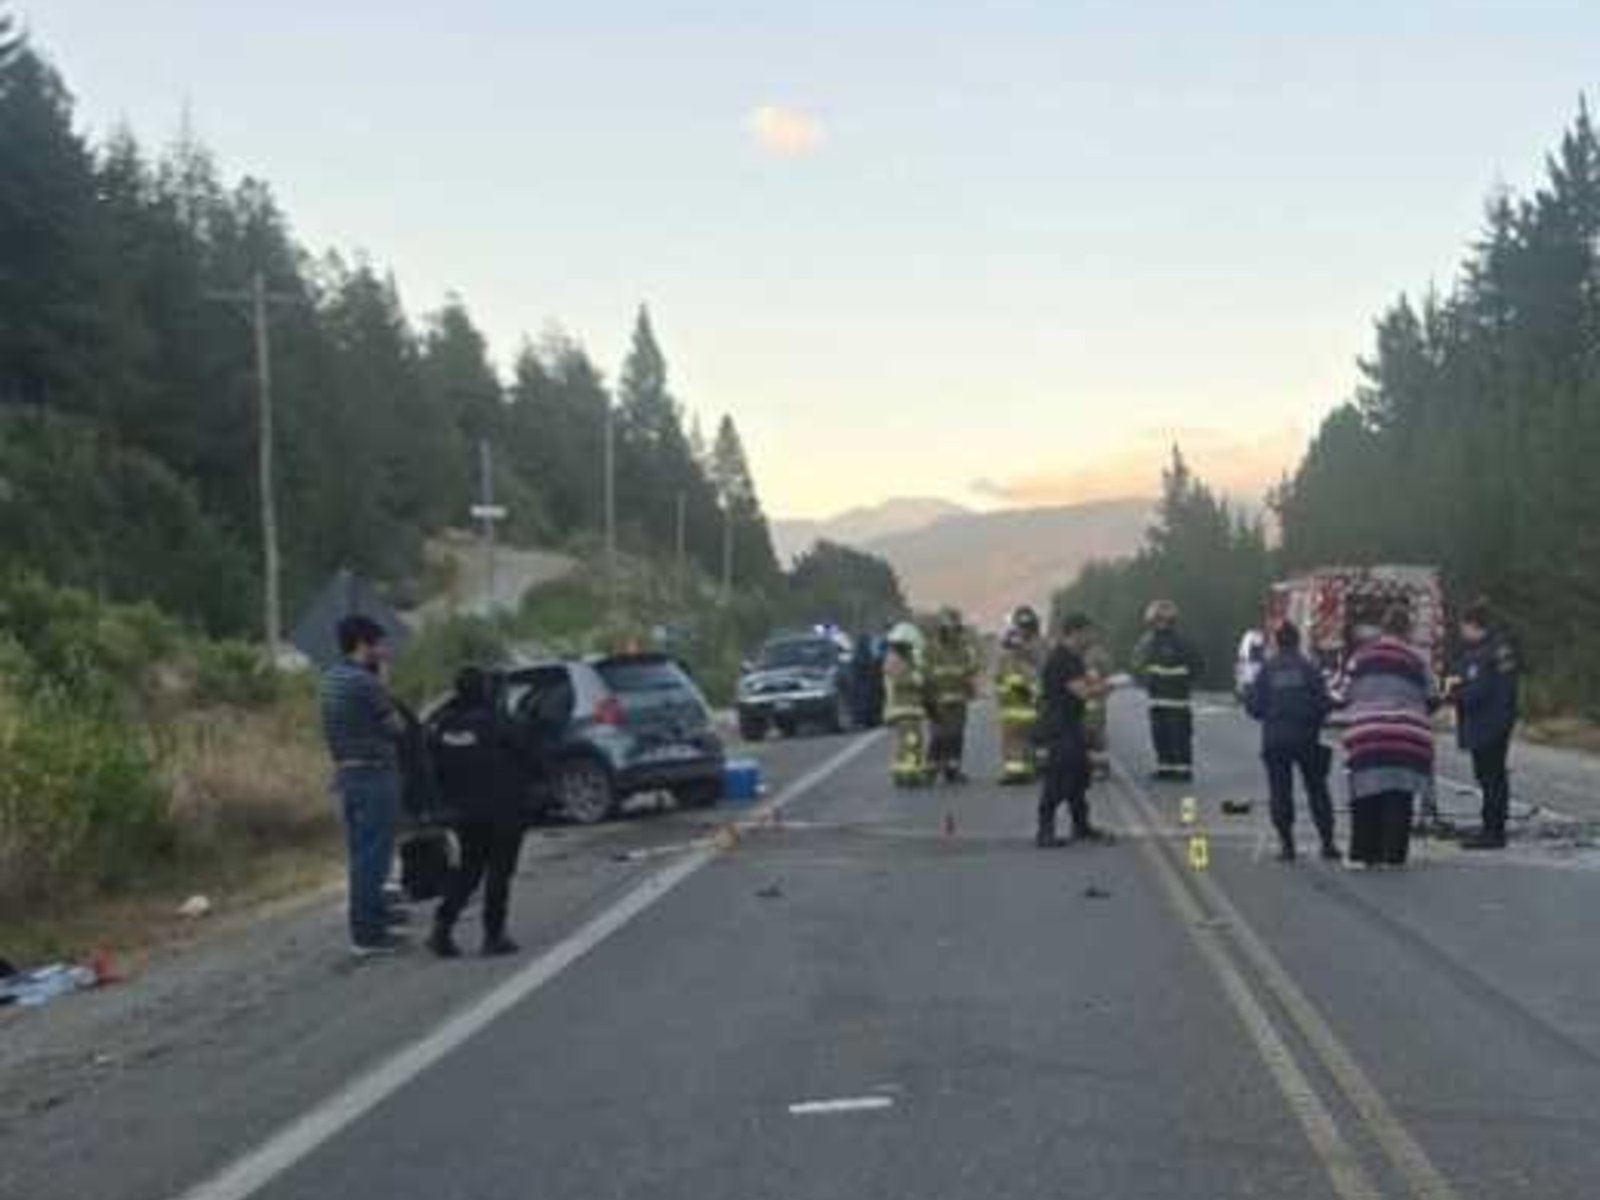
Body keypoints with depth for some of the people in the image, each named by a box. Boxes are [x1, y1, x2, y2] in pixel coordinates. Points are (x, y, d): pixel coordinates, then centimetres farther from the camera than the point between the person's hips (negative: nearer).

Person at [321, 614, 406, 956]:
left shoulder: (332, 678, 11)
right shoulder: (364, 681, -17)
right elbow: (396, 726, -10)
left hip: (347, 774, 9)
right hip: (374, 774, -9)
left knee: (362, 855, 14)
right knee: (372, 856, -4)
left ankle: (372, 925, 21)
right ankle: (368, 934, 0)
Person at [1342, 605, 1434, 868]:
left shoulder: (1360, 656, 3)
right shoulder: (1416, 661, 3)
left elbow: (1348, 696, 5)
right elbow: (1423, 701, 9)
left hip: (1366, 736, 1)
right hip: (1406, 736, -1)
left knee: (1366, 802, 8)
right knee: (1399, 802, 4)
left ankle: (1363, 854, 8)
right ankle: (1394, 854, 2)